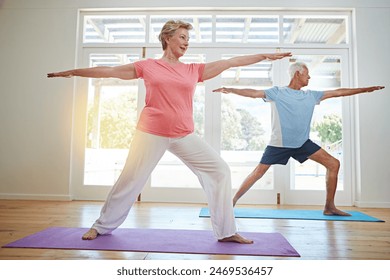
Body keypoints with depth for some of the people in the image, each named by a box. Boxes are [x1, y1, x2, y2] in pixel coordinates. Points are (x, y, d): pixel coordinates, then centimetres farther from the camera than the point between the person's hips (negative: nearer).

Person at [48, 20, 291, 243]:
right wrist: (72, 72, 13)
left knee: (220, 170, -5)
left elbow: (231, 62, 11)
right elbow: (108, 71, 9)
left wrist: (265, 56, 13)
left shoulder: (194, 70, 9)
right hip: (151, 134, -2)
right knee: (130, 180, 5)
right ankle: (102, 226, 30)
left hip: (185, 136, 3)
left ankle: (226, 231, 7)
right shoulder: (147, 66, 5)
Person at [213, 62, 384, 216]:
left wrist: (365, 89, 18)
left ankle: (329, 207, 10)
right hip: (279, 144, -5)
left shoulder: (311, 95, 11)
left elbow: (338, 92, 16)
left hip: (303, 143, 6)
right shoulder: (277, 93, -3)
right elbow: (253, 93, -12)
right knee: (257, 173, -7)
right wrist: (230, 90, -23)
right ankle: (233, 201, 10)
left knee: (334, 164, -1)